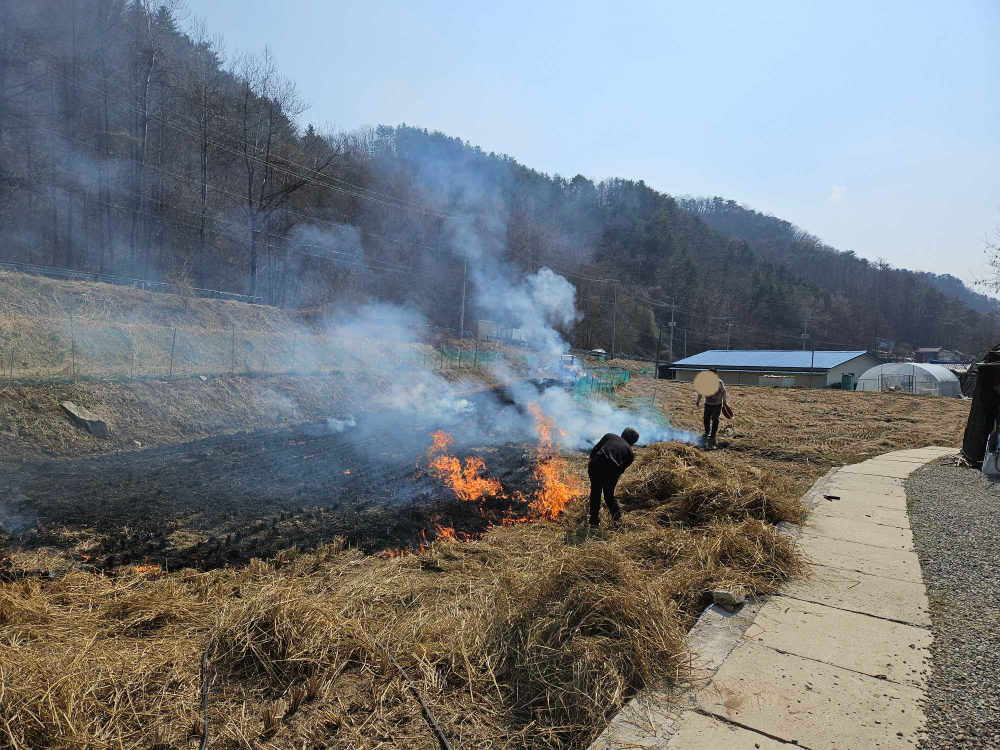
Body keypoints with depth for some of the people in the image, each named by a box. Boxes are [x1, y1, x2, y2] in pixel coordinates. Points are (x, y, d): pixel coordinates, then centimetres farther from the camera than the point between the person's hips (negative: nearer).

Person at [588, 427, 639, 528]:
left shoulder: (610, 435, 21)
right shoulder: (630, 452, 21)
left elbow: (595, 449, 11)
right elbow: (622, 469, 18)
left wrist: (590, 461, 18)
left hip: (596, 464, 1)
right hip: (612, 471, -1)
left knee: (595, 493, 20)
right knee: (609, 496, 23)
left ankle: (594, 522, 26)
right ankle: (618, 520, 14)